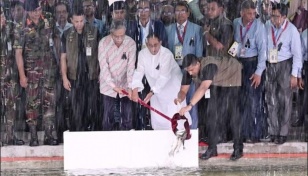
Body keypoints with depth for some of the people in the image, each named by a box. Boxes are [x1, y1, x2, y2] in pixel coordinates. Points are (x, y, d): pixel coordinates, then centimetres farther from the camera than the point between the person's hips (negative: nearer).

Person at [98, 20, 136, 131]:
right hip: (108, 86, -1)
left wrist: (130, 87, -23)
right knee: (108, 117, 2)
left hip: (125, 85, 1)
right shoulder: (103, 43, -15)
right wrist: (113, 85, -25)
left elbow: (131, 66, -13)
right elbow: (104, 66, -16)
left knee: (127, 117, 3)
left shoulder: (131, 43, -13)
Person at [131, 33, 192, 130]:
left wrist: (152, 92, -39)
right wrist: (135, 89, -30)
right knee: (157, 117, 8)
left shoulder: (167, 54, -26)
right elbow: (139, 72, -15)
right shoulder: (142, 54, -11)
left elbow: (164, 76, -31)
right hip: (156, 88, 5)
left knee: (174, 115, -10)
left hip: (172, 87, -5)